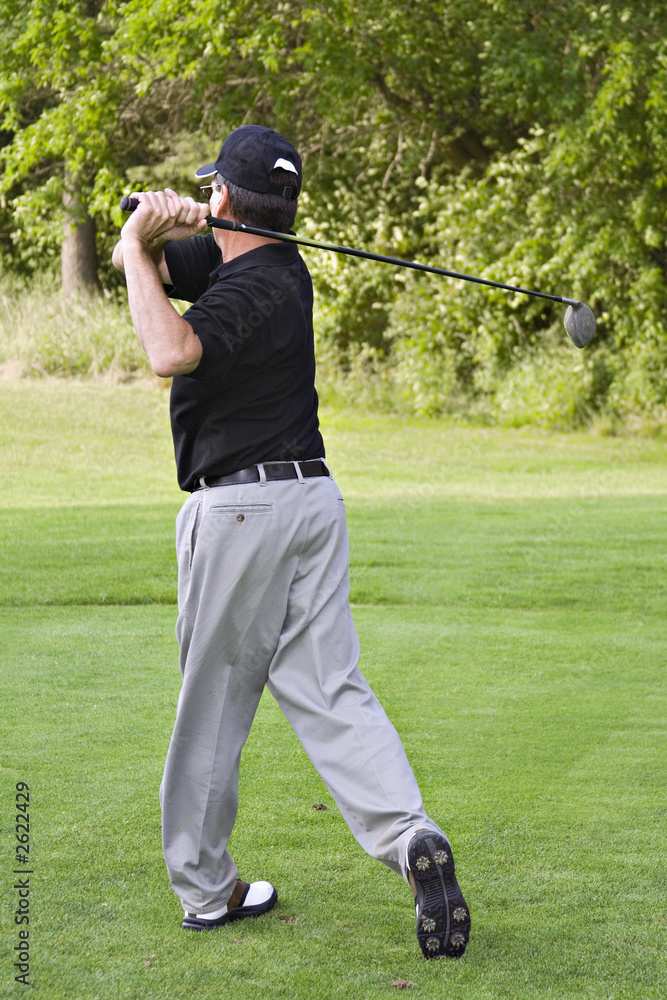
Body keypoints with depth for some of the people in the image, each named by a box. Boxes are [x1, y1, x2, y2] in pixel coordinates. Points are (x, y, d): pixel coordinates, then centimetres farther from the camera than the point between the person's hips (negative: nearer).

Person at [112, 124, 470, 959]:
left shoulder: (258, 286, -13)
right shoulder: (239, 260, 13)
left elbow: (171, 352, -30)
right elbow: (136, 257, 15)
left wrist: (140, 253, -19)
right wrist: (154, 229, -7)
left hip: (238, 507, -8)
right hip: (312, 494, 8)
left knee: (214, 701, 4)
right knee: (328, 688, 1)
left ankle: (203, 886, 14)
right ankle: (409, 836, -16)